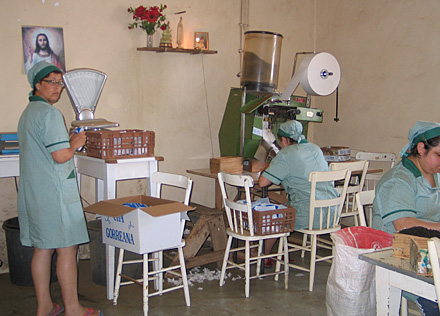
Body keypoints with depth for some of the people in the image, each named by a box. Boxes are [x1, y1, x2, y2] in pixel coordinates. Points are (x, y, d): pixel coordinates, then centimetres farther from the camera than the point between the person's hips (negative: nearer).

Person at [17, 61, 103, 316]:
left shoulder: (28, 113, 18)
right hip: (55, 193, -10)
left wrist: (69, 141, 17)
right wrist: (76, 143, -3)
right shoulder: (50, 114, -14)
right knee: (67, 249, -2)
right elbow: (60, 155, -22)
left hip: (32, 192, 10)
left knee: (42, 249, 13)